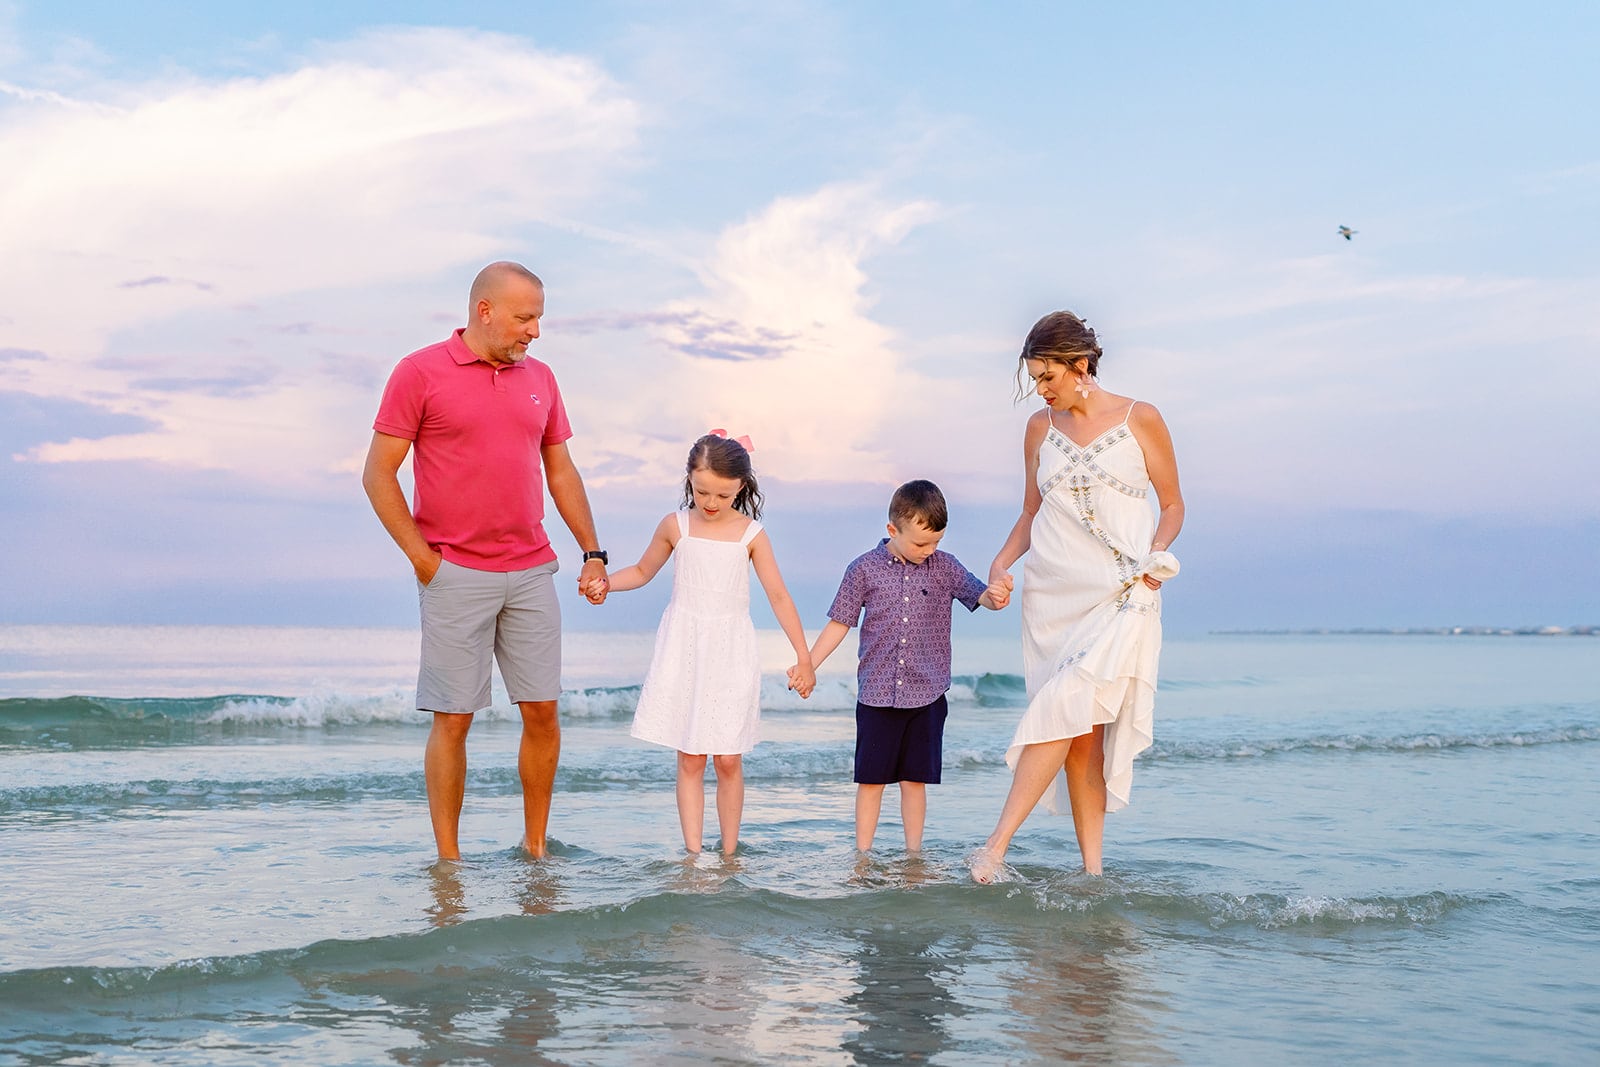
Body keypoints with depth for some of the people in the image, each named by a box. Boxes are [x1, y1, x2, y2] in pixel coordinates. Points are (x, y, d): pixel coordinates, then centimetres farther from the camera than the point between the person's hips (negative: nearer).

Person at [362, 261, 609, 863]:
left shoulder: (539, 379, 12)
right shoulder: (420, 373, -4)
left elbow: (560, 470, 18)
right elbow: (378, 474, -4)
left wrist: (592, 553, 12)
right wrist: (420, 556, -9)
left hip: (532, 573, 5)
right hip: (455, 577, -5)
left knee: (542, 713, 4)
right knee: (453, 718, -1)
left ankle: (536, 848, 18)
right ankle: (447, 859, 9)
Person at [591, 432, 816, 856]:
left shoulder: (751, 534, -2)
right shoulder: (675, 526, 1)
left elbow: (778, 596, -2)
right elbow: (642, 570, 16)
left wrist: (802, 655, -7)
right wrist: (607, 582, -3)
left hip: (731, 652, -1)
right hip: (684, 650, 1)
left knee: (728, 760, 0)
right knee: (690, 760, 0)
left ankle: (729, 855, 11)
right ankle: (693, 854, 3)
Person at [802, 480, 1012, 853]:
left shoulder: (944, 567, 1)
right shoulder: (864, 569, -2)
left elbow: (979, 595, -9)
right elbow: (840, 623, 4)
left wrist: (995, 595, -33)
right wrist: (808, 665, -3)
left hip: (926, 696, 1)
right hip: (876, 695, -1)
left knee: (916, 778, 8)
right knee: (870, 779, 4)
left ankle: (914, 854, 18)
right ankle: (862, 855, 14)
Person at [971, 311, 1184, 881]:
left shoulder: (1141, 419, 1)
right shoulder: (1040, 427, 12)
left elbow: (1173, 503, 7)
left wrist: (1155, 553, -11)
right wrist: (1002, 561, 2)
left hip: (1121, 593, -3)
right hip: (1053, 592, 3)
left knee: (1063, 711, -17)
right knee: (1080, 732, -3)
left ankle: (997, 844, -15)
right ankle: (1092, 868, 1)